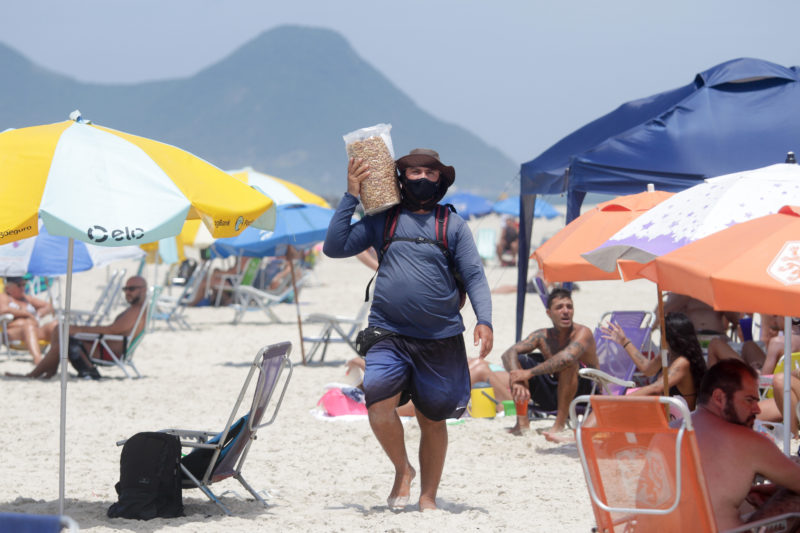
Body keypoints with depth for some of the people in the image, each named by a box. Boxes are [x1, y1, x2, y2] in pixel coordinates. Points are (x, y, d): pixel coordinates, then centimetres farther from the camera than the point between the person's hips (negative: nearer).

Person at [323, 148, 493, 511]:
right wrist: (351, 197, 1)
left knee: (432, 419, 7)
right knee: (378, 400, -23)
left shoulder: (453, 225, 8)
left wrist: (484, 320, -11)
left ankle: (428, 496, 22)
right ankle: (402, 470, 0)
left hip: (441, 340, 1)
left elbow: (474, 276, 4)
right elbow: (334, 247, 4)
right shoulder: (382, 221, 9)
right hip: (389, 335, 0)